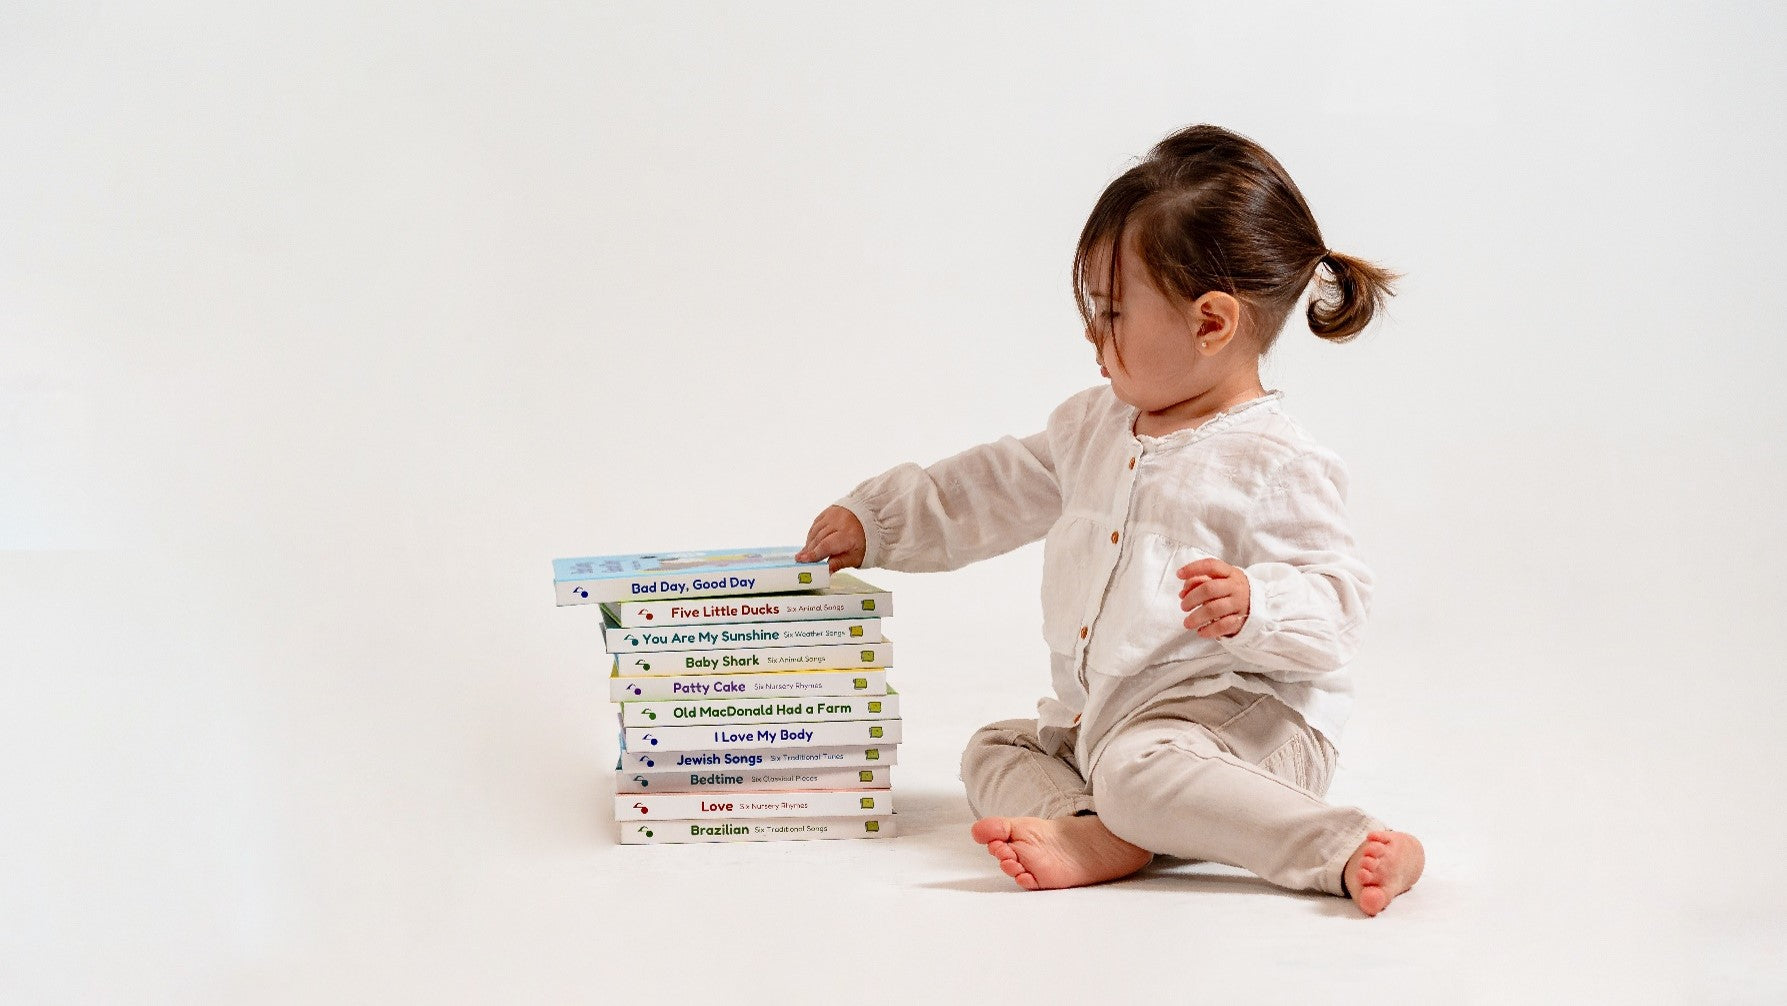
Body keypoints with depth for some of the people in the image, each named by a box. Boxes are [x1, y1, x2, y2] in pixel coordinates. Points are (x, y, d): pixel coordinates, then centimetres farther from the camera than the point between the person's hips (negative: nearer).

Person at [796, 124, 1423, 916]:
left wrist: (1253, 606, -36)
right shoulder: (1095, 427, 12)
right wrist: (875, 520, 24)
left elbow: (1335, 602, -16)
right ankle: (1094, 835, -22)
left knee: (1140, 769, -35)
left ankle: (1351, 850, -33)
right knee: (994, 752, 9)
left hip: (1241, 720, -10)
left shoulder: (1276, 465, -14)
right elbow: (995, 490, 24)